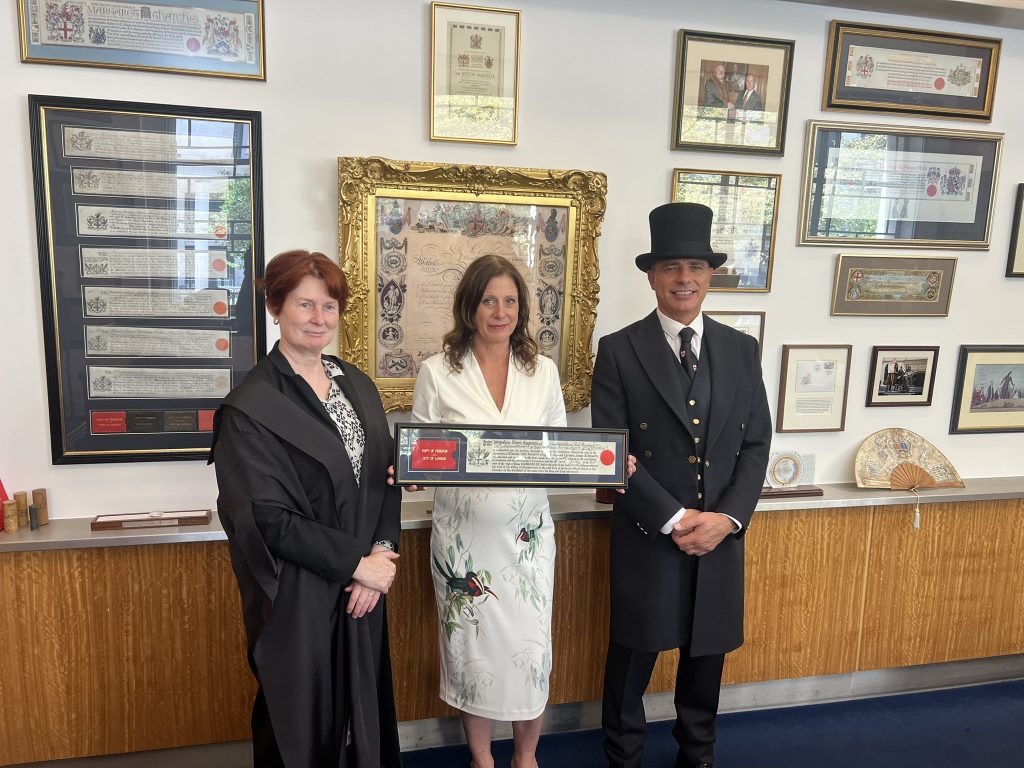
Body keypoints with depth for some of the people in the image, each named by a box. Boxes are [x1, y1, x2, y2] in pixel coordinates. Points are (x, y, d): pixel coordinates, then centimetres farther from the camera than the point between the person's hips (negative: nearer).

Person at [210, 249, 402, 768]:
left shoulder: (358, 385, 6)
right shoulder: (250, 405, -14)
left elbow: (386, 478, 6)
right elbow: (266, 517, -17)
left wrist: (381, 553, -8)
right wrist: (357, 563, -15)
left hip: (363, 587, 6)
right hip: (297, 596, -5)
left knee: (363, 708, 18)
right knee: (302, 723, 13)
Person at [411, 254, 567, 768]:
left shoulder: (543, 371, 2)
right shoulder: (438, 372, -4)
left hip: (527, 534, 2)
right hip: (463, 534, -1)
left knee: (531, 649, 9)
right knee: (469, 649, 11)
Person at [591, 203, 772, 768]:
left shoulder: (740, 349, 4)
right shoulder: (619, 350, -7)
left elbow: (756, 444, 3)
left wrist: (727, 518, -10)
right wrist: (674, 519, -16)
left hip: (721, 534, 4)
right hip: (647, 536, -3)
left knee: (707, 652, 19)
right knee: (633, 657, 12)